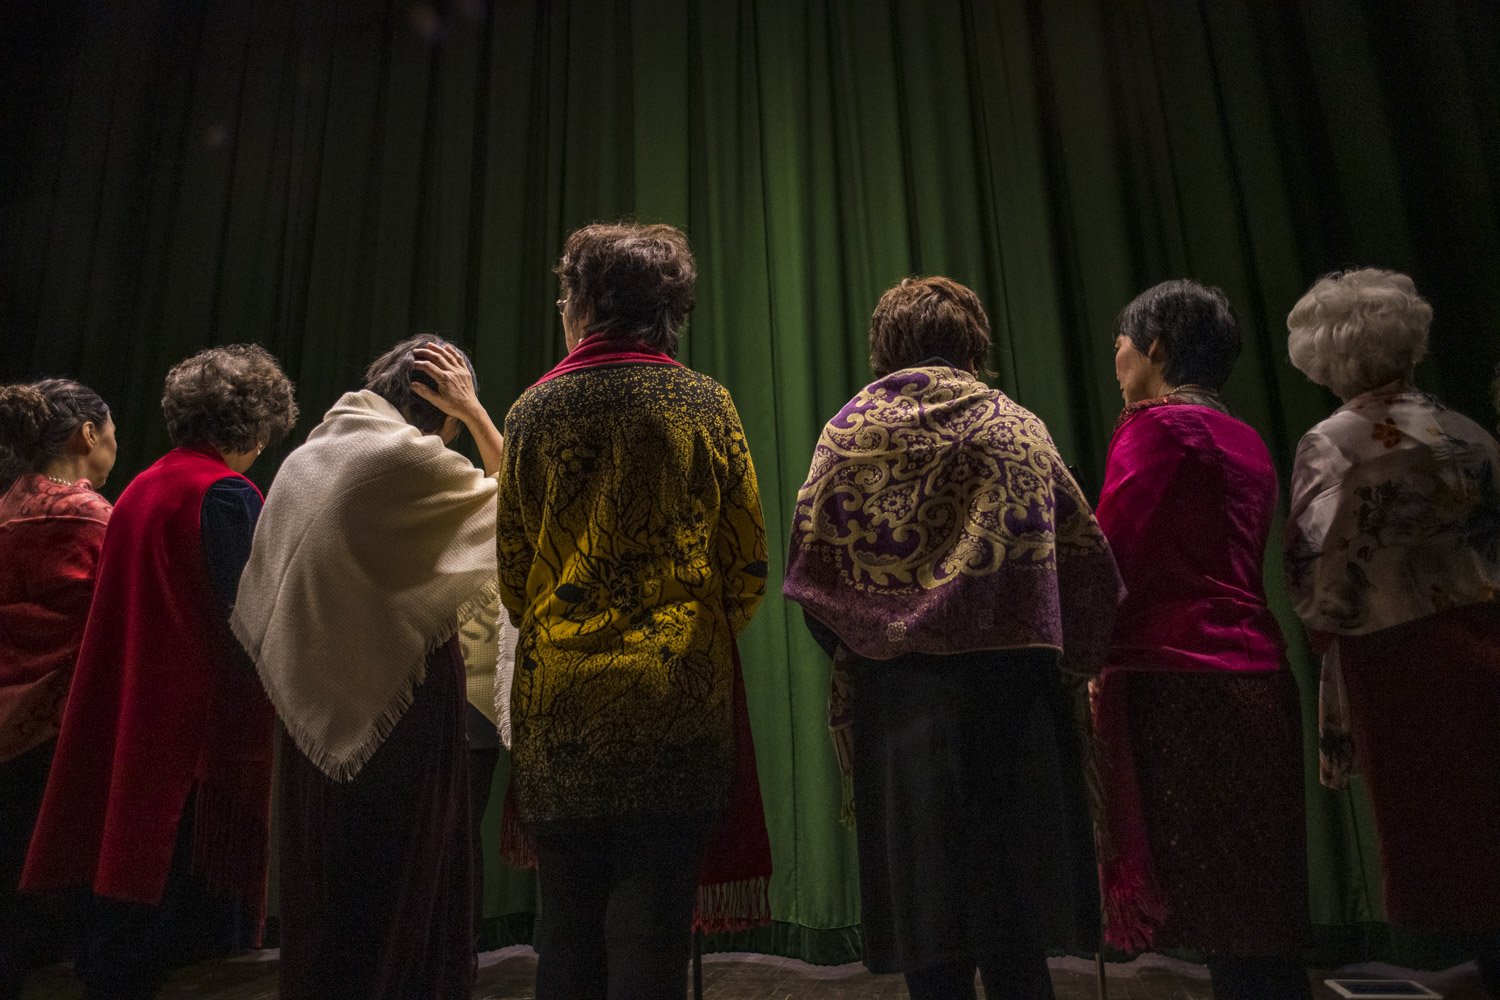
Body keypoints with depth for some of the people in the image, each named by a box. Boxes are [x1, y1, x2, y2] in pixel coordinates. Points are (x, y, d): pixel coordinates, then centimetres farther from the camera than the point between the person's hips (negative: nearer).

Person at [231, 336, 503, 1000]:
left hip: (316, 711, 7)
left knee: (325, 886, 17)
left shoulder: (304, 458, 10)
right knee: (404, 895, 4)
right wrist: (475, 413, 1)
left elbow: (260, 606, 15)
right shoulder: (410, 456, -14)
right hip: (401, 706, -7)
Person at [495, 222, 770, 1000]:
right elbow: (746, 565, 2)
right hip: (678, 700, -1)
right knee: (651, 933, 4)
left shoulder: (535, 410, 4)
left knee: (565, 931, 13)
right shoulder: (707, 405, 1)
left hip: (557, 699, 2)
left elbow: (513, 569, 9)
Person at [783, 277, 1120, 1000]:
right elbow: (1087, 557, 3)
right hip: (1012, 688, 1)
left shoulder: (852, 430, 5)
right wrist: (1068, 657, 14)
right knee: (1016, 939, 11)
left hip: (900, 692, 0)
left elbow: (808, 570, -2)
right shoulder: (1018, 426, 6)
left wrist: (859, 649, 8)